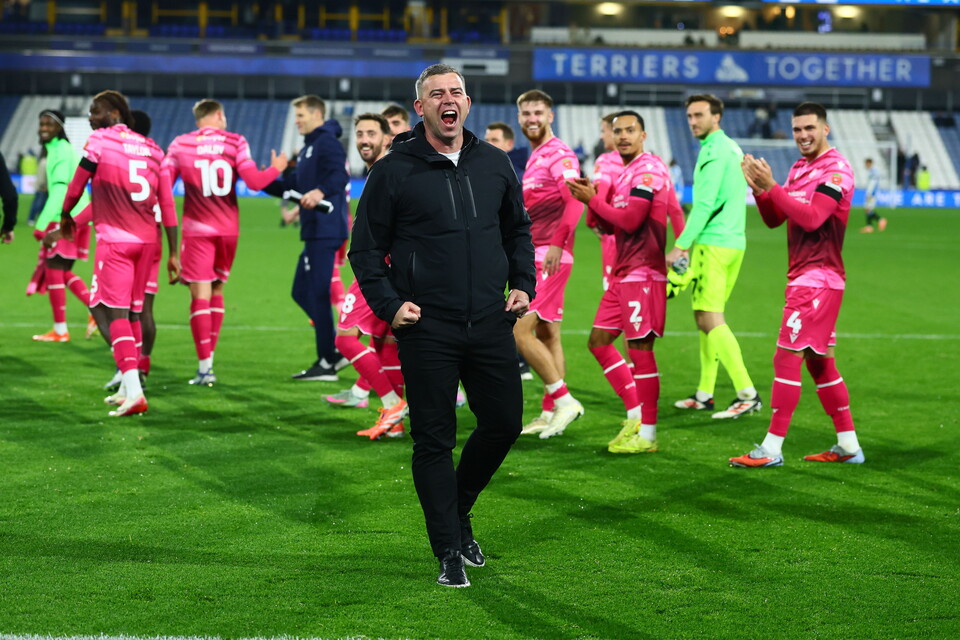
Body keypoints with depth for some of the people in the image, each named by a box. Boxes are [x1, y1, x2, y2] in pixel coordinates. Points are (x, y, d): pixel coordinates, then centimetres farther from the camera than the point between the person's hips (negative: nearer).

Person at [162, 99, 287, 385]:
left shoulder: (180, 144, 2)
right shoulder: (235, 142, 1)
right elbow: (254, 181, -6)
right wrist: (275, 169, 12)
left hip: (197, 229, -2)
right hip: (229, 229, 2)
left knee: (200, 294, -4)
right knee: (216, 291, 16)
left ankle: (205, 367, -11)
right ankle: (208, 358, 19)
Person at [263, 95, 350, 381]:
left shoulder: (327, 142, -9)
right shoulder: (307, 149, 22)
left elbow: (340, 175, -26)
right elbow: (290, 187, 27)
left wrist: (321, 191, -43)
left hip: (325, 231, -10)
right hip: (315, 231, 10)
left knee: (317, 294, -8)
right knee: (302, 292, 13)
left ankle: (327, 363, -3)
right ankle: (335, 351, 17)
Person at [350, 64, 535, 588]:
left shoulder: (493, 163, 9)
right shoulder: (393, 171, -3)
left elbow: (518, 228, 22)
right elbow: (366, 248, 1)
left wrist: (523, 284, 9)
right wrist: (388, 305, -10)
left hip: (490, 323, 4)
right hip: (426, 329, -4)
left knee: (504, 422, 6)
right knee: (434, 440, 0)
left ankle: (457, 511, 31)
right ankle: (449, 551, 10)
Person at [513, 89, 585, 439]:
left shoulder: (559, 154, -11)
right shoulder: (535, 157, 19)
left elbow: (574, 198, -26)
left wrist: (557, 243, -33)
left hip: (549, 257, -10)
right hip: (535, 256, 10)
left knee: (520, 331, -15)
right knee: (546, 335, 11)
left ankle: (564, 400, -11)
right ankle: (550, 412, 14)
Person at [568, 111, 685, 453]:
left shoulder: (649, 169, -13)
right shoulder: (625, 173, 17)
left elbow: (630, 220, -20)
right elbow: (613, 223, 19)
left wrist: (593, 200, -9)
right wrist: (593, 198, 2)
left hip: (642, 274, -10)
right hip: (623, 274, 10)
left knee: (640, 349, -6)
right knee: (599, 342, 11)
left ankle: (647, 434, 1)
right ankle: (635, 415, 19)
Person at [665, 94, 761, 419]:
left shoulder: (714, 151, -12)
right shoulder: (732, 148, 18)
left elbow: (704, 204, -19)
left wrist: (680, 246, -18)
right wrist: (689, 242, 21)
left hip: (713, 243, -10)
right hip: (733, 242, 10)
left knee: (710, 319, -11)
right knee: (706, 317, 13)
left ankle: (747, 393, -16)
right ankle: (705, 394, 16)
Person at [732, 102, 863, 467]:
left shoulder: (837, 170, -12)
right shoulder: (799, 169, 15)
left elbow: (812, 218, -23)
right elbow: (774, 219, 14)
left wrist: (772, 187, -24)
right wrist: (759, 188, -3)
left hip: (819, 278, -9)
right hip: (803, 276, 9)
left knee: (787, 357, -10)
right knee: (819, 362, 13)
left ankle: (772, 450, -7)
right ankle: (848, 446, 19)